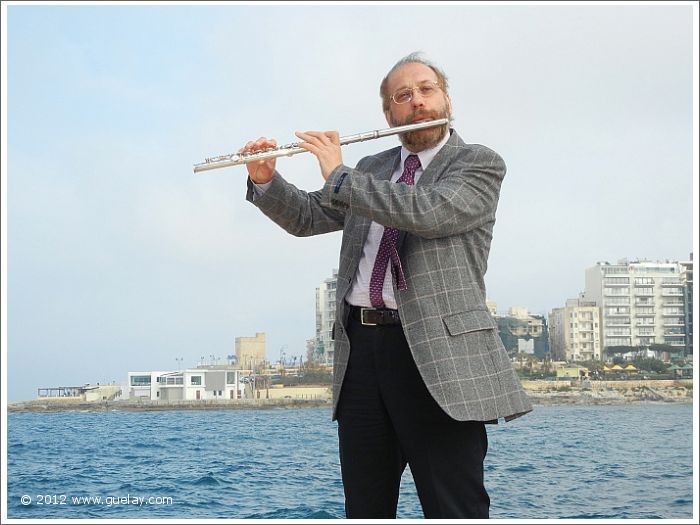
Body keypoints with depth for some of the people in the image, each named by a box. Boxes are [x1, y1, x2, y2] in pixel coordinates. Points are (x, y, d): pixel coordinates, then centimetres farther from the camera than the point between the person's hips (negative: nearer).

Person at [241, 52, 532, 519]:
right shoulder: (371, 171, 20)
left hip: (437, 349, -5)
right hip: (359, 346, 6)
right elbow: (307, 218, 25)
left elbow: (430, 211, -17)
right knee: (365, 507, 9)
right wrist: (265, 180, 5)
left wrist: (339, 176, -11)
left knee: (455, 510, -7)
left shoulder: (480, 164, 1)